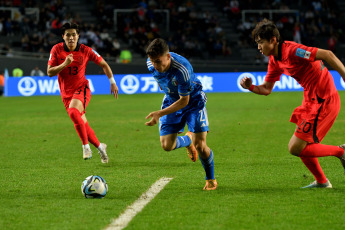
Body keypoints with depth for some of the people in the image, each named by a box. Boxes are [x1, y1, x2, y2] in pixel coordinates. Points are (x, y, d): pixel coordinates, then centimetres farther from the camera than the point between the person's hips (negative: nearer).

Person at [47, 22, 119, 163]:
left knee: (73, 112, -33)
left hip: (81, 89, -3)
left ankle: (86, 145, -25)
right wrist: (65, 64, -24)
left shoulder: (85, 50, -7)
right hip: (66, 93, 3)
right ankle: (99, 147, 27)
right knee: (83, 126, 4)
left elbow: (103, 64, 6)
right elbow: (49, 72, -9)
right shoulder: (57, 50, -6)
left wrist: (112, 82, 1)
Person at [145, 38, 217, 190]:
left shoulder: (182, 69, -37)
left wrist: (160, 114, -36)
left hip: (192, 100, -5)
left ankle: (211, 179, 15)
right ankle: (188, 140, 28)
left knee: (200, 146, -13)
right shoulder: (151, 64, -18)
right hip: (171, 101, 5)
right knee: (167, 145, -9)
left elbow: (184, 101, -29)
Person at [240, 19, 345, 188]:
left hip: (322, 101, -10)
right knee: (300, 146, 15)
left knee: (296, 148, -10)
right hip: (311, 100, 10)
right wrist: (250, 87, -3)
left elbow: (327, 55, -24)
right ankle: (321, 181, 26)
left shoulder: (291, 50, -20)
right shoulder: (274, 61, 9)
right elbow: (266, 89, 18)